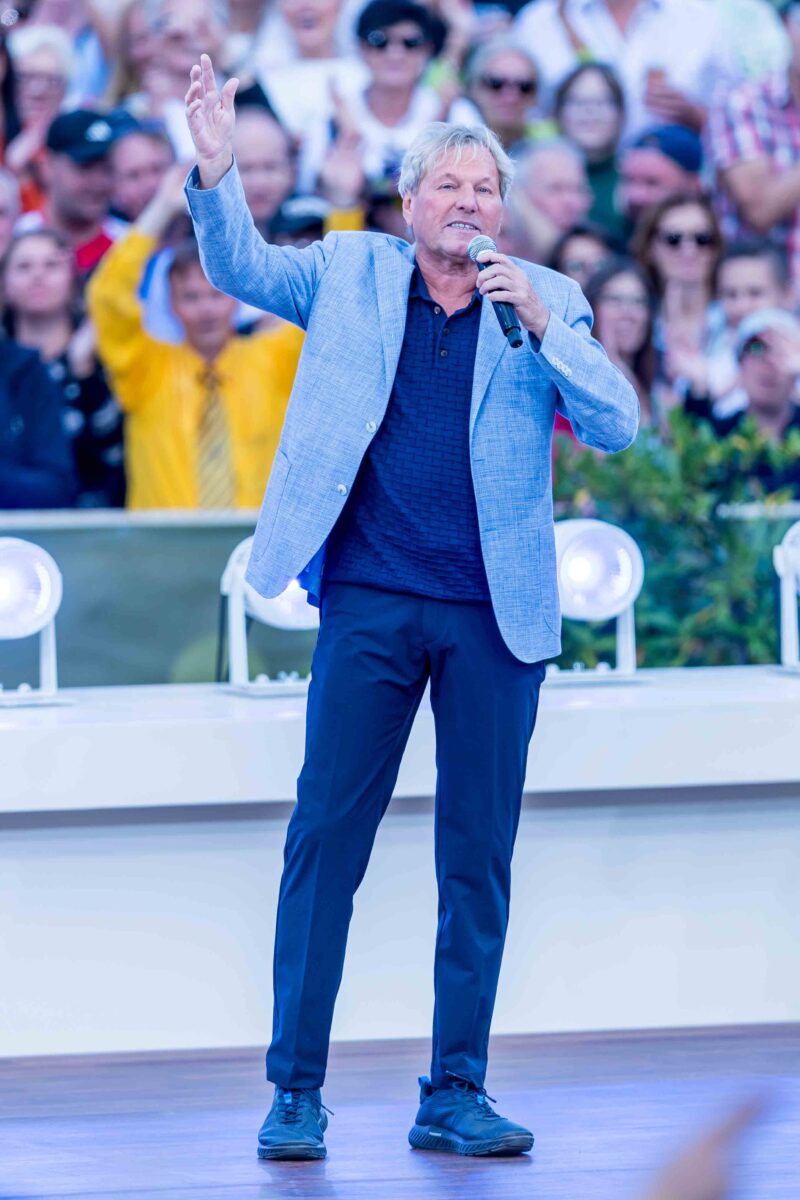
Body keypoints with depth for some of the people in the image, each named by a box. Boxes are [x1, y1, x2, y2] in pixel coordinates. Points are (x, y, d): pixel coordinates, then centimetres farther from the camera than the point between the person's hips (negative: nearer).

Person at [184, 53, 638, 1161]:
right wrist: (216, 172, -15)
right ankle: (296, 1090, 2)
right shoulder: (353, 274, 9)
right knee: (325, 840, -3)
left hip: (495, 614, 1)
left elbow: (616, 424, -3)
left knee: (479, 856, 4)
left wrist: (540, 323, -16)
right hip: (369, 603, -1)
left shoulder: (544, 301, 6)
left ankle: (456, 1095, 12)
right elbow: (243, 269, 2)